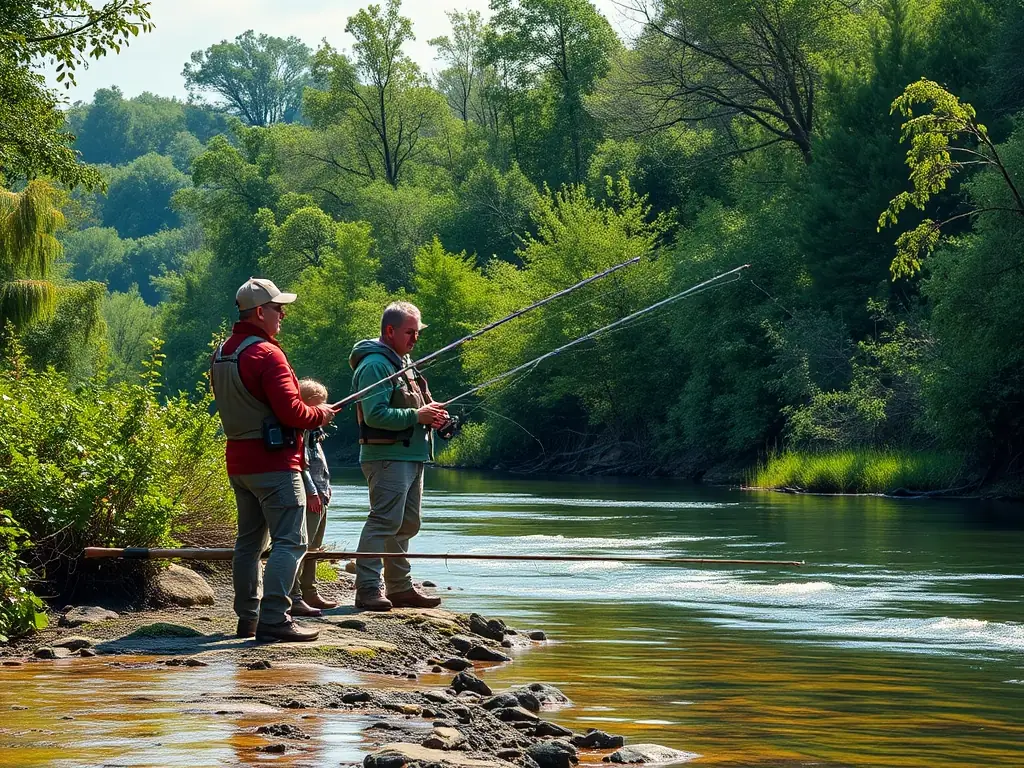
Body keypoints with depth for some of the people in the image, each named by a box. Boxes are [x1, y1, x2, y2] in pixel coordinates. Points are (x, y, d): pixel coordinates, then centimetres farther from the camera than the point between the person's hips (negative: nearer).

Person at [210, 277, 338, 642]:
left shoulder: (221, 354, 12)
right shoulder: (266, 353, -17)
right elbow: (290, 411, -21)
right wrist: (321, 414, -1)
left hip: (238, 461, 9)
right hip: (274, 462, -9)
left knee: (249, 540, 14)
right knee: (290, 541, -8)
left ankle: (248, 619, 16)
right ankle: (274, 618, -16)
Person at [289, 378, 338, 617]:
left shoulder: (312, 428, 21)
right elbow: (301, 462, -20)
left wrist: (324, 491, 24)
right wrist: (312, 492, -22)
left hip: (319, 497, 11)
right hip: (309, 497, -11)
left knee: (312, 547, 17)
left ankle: (309, 594, 25)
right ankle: (294, 598, -16)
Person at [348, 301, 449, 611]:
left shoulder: (403, 362, 20)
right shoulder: (375, 364, -13)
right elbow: (375, 414, -22)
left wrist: (432, 414, 9)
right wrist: (417, 416, -20)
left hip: (411, 456, 11)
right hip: (387, 456, -10)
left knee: (406, 524, 15)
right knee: (384, 521, -15)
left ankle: (400, 587, 22)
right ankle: (368, 588, -16)